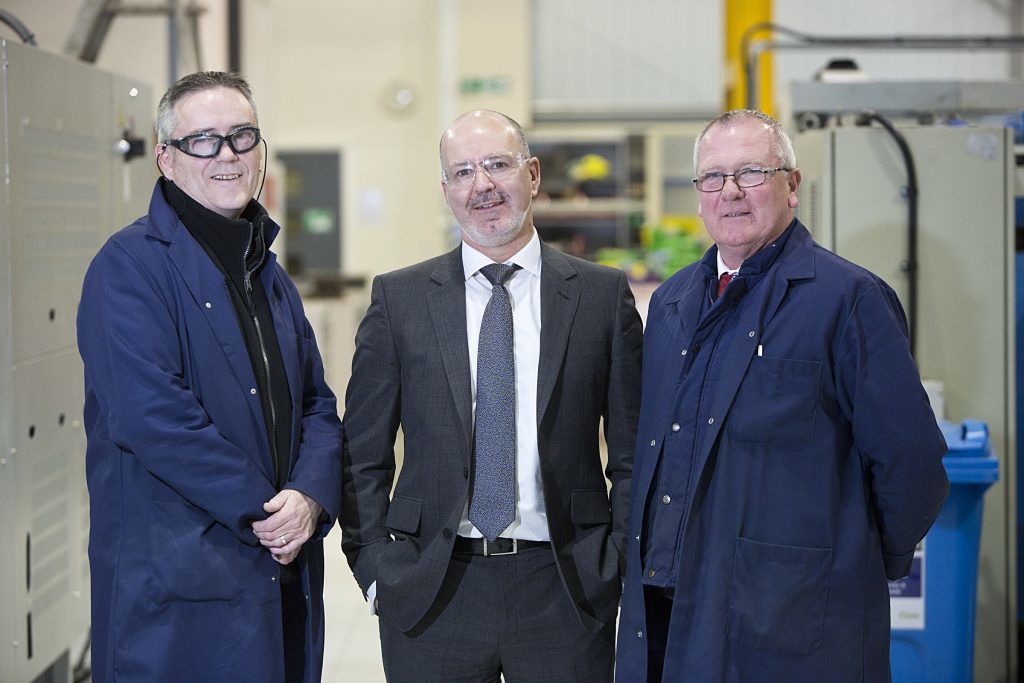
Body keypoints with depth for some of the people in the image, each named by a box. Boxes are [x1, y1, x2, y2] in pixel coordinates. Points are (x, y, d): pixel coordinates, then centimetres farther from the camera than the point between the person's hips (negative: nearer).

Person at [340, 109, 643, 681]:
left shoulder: (603, 295, 4)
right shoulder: (399, 298, 4)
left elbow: (634, 455, 6)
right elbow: (363, 457, 6)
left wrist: (620, 565, -2)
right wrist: (377, 569, -2)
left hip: (566, 589, 0)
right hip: (431, 594, 0)